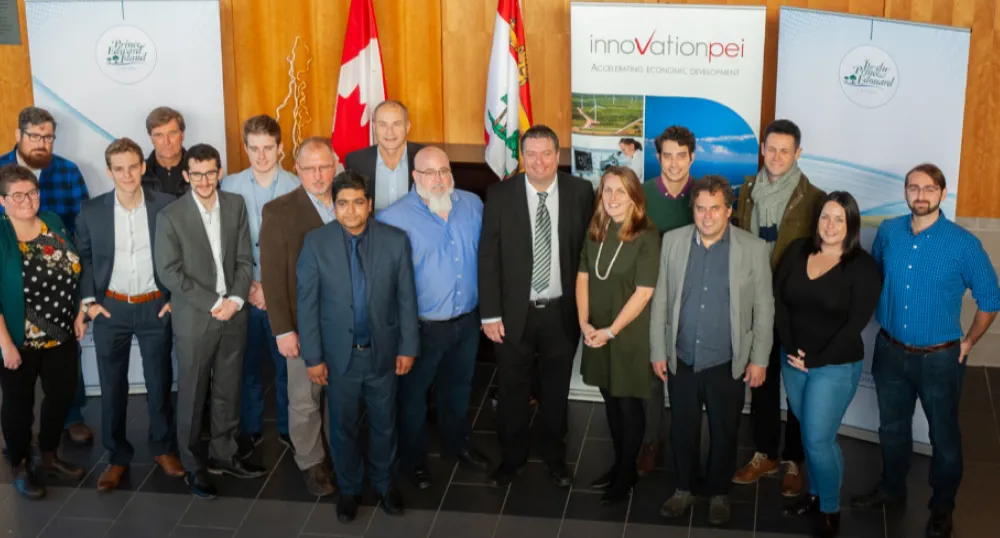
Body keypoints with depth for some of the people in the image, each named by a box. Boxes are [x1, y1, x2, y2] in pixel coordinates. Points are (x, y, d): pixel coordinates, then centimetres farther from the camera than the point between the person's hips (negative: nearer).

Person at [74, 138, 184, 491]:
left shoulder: (166, 206, -7)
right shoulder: (91, 211, -5)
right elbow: (84, 257, 4)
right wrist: (88, 300, -4)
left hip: (155, 307, -1)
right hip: (110, 308, 1)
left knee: (159, 382, 10)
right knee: (112, 386, 9)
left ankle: (164, 448, 28)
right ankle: (117, 456, 22)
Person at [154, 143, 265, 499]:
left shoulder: (236, 206, 3)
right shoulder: (170, 217, -9)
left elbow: (245, 259, 4)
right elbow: (170, 273, -12)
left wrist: (235, 300, -10)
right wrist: (214, 304, -14)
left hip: (234, 315, 4)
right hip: (194, 320, -3)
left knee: (228, 391, 13)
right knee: (193, 396, 6)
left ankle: (223, 454, 28)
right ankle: (194, 466, 19)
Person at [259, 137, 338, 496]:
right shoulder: (279, 211, -11)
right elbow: (272, 276, -11)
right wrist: (283, 330, -14)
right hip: (305, 324, -3)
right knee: (305, 402, 10)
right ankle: (311, 463, 28)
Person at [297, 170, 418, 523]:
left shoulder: (395, 240, -10)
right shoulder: (316, 242, -11)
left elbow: (406, 298, -3)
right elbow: (307, 303, -8)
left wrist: (408, 347, -2)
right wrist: (312, 357, -8)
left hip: (383, 351, 1)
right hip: (339, 354, -1)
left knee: (384, 423, 18)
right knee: (343, 426, 16)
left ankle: (383, 482, 41)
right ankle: (349, 488, 37)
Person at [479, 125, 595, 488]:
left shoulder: (581, 192, -5)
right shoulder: (500, 195, -7)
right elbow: (488, 256, -6)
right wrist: (490, 314, -8)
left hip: (562, 311, 1)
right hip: (515, 312, 0)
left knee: (556, 390, 16)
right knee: (512, 390, 12)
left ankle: (554, 456, 36)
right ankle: (512, 457, 32)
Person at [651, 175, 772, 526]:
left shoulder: (754, 249, -8)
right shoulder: (673, 241, -2)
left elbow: (764, 308, -3)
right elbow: (660, 300, 3)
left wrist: (759, 359, -4)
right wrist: (658, 351, 2)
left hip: (728, 363, -1)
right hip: (682, 360, 2)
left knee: (724, 433, 13)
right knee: (682, 430, 14)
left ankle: (718, 493, 33)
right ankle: (684, 488, 34)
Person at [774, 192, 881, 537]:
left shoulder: (863, 267, -11)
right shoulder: (797, 251, 1)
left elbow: (855, 324, -14)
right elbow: (778, 300, -1)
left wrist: (815, 359, -14)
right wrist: (791, 349, -11)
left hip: (836, 366, -4)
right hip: (793, 360, 4)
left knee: (819, 439, -3)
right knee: (809, 434, 15)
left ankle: (830, 509, 15)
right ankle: (814, 494, 32)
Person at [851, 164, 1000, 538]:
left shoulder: (963, 244, -16)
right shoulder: (888, 232, -5)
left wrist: (968, 342, -2)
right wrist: (882, 318, 10)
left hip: (940, 359, -3)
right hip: (890, 352, 3)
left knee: (943, 436, 12)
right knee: (892, 428, 21)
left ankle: (942, 508, 31)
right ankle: (891, 488, 43)